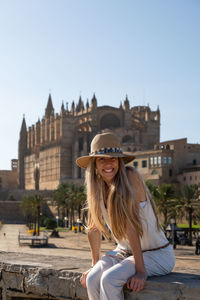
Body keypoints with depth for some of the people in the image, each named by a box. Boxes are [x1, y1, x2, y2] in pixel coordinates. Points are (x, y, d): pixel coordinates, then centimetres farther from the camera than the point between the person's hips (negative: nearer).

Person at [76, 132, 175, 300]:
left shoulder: (130, 176, -18)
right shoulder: (96, 186, -1)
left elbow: (132, 224, -25)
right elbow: (94, 228, 7)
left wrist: (141, 271, -26)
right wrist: (95, 265, 9)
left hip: (156, 254, -5)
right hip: (124, 252, 5)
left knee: (109, 279, -28)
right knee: (92, 280, -22)